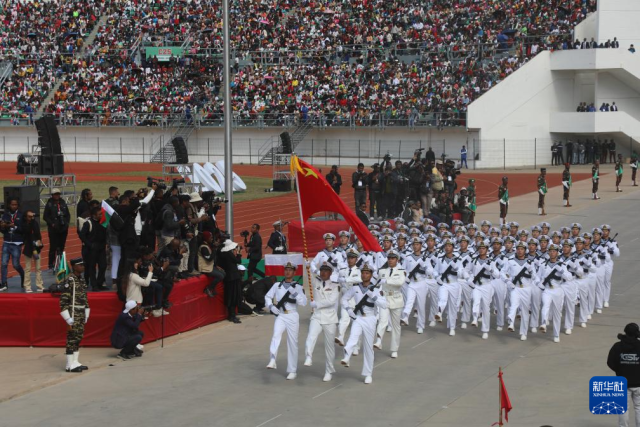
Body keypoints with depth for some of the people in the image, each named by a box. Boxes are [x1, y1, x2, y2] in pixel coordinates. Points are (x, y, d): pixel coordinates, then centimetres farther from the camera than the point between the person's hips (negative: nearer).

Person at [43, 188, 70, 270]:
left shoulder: (63, 203, 8)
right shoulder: (49, 204, -4)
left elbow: (68, 214, 15)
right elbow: (45, 216, -4)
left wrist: (67, 223, 1)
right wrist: (52, 224, -14)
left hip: (63, 229, 4)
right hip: (53, 229, -4)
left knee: (62, 246, 8)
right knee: (53, 247, -4)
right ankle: (51, 264, 3)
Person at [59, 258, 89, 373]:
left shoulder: (82, 279, 12)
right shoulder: (69, 281, -14)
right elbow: (63, 300, -17)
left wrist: (86, 316, 16)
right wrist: (69, 319, -18)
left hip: (81, 314, 8)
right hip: (73, 314, -8)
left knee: (79, 337, 12)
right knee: (72, 338, -5)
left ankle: (75, 362, 20)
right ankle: (70, 365, -1)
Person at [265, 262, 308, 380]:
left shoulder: (298, 287, 3)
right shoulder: (277, 285, 8)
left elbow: (303, 302, -8)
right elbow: (267, 297, 17)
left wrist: (295, 293, -20)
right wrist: (271, 306, -1)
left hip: (292, 317, 0)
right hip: (280, 316, 0)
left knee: (292, 343, 4)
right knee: (276, 335, -28)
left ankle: (293, 371, 14)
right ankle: (272, 361, -40)